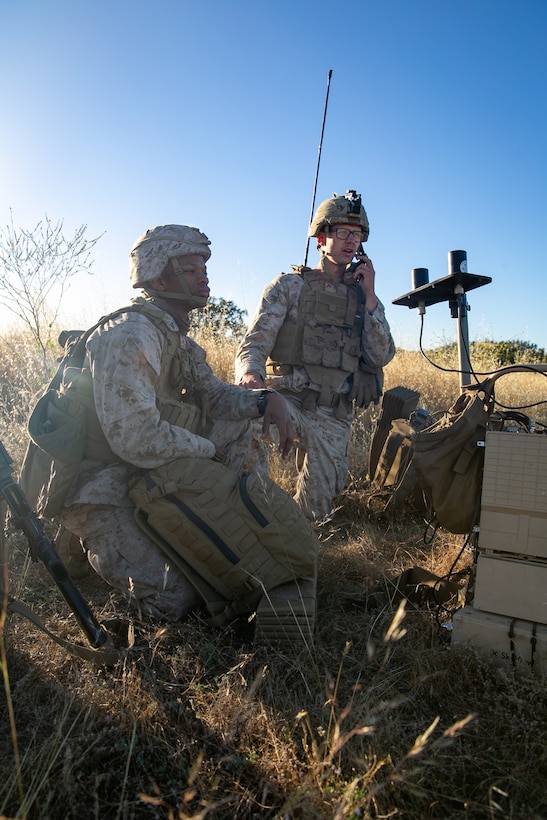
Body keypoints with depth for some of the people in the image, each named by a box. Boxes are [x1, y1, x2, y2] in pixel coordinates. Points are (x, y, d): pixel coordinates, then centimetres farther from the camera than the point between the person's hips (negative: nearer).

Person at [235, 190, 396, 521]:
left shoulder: (364, 297, 14)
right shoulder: (290, 285, 4)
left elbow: (381, 357, 1)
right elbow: (255, 342, -6)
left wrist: (369, 295, -4)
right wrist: (250, 373, -29)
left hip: (334, 417, 3)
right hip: (287, 399, -3)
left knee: (318, 506, 4)